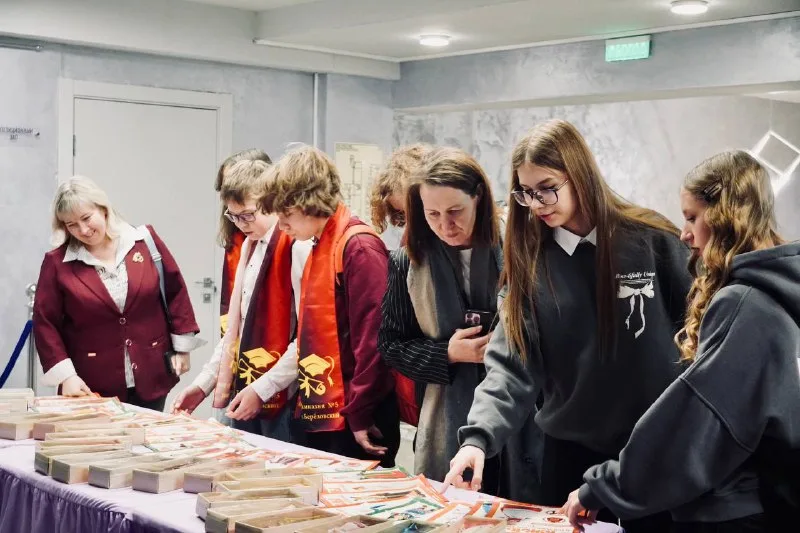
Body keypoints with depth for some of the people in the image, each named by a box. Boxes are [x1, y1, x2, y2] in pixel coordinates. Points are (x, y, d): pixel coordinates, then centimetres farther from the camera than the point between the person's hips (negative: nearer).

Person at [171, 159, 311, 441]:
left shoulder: (298, 248, -14)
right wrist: (203, 383, 12)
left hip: (282, 398, -8)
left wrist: (262, 388, -16)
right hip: (245, 392, 8)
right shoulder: (250, 246, 13)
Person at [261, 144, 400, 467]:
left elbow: (371, 338, -18)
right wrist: (304, 402, 14)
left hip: (352, 420, -9)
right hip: (316, 414, 9)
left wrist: (360, 414, -16)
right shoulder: (319, 247, 14)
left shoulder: (359, 246, -14)